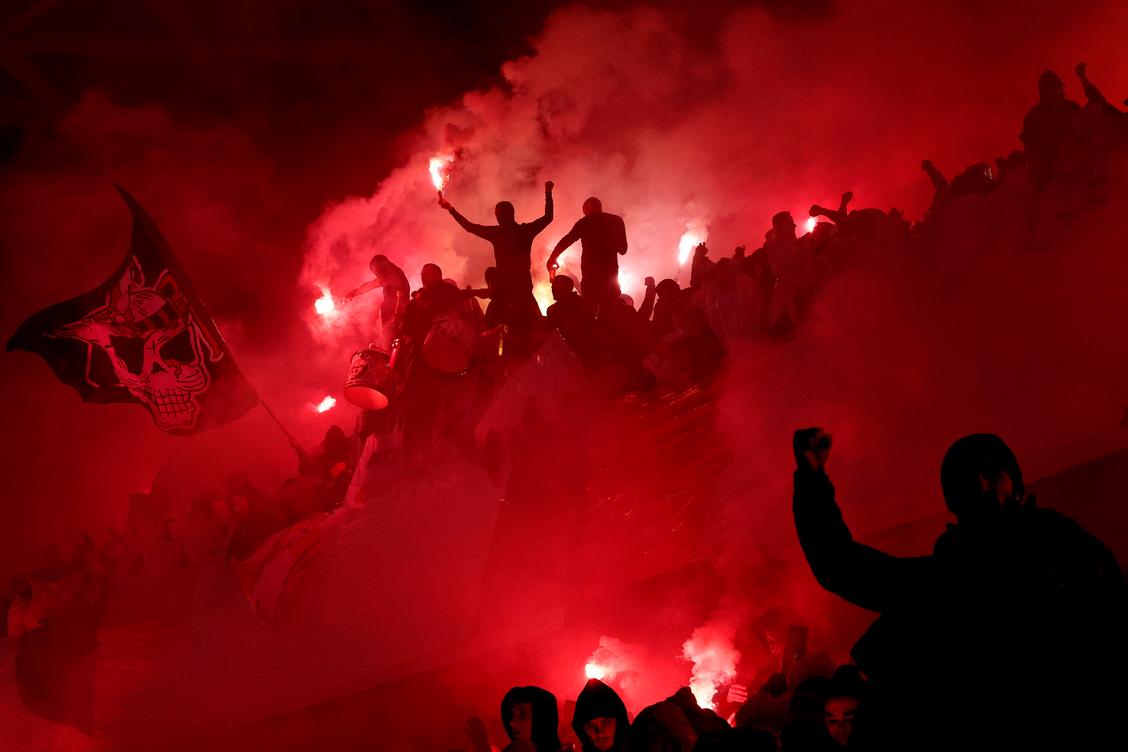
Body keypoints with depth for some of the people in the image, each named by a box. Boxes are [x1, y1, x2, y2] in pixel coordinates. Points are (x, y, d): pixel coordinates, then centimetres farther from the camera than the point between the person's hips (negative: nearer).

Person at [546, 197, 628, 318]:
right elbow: (623, 249, 12)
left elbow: (566, 241, -2)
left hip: (590, 272, 0)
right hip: (610, 272, 1)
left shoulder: (584, 222, 3)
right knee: (608, 312, 0)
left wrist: (552, 259, 8)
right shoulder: (616, 221, 7)